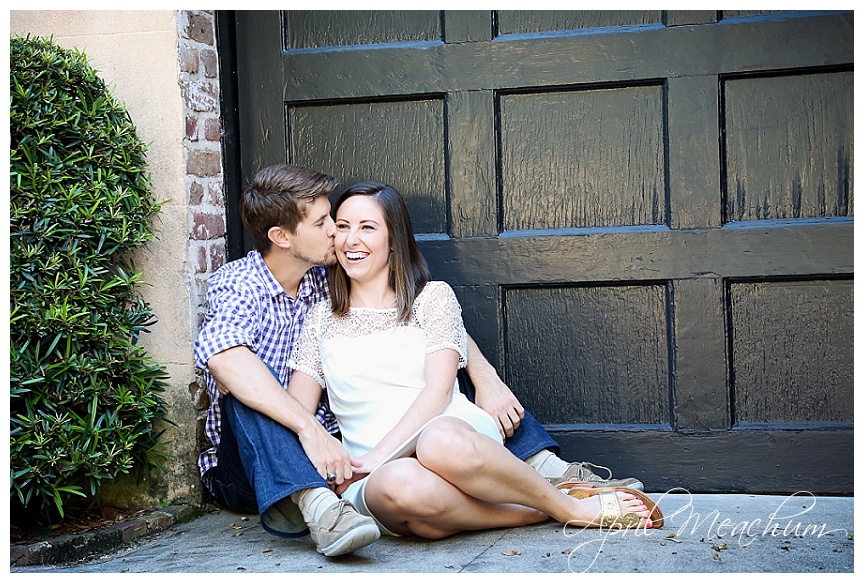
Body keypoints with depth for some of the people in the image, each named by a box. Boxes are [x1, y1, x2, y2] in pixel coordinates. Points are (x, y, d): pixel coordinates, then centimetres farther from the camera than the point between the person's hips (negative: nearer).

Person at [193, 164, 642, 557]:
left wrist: (485, 378, -17)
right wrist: (309, 429, -46)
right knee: (246, 381, -34)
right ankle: (317, 506, -53)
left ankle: (549, 468, -16)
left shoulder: (333, 278, 0)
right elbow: (220, 355, -37)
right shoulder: (238, 284, -15)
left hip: (337, 447, 5)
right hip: (254, 466, -5)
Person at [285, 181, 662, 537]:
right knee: (402, 485, -39)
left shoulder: (432, 298, 10)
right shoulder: (321, 318, 17)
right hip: (375, 478, 1)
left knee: (442, 440, -41)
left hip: (458, 432, -1)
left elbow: (438, 390, -4)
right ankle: (541, 512, -19)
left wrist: (380, 455, -16)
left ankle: (570, 507, -17)